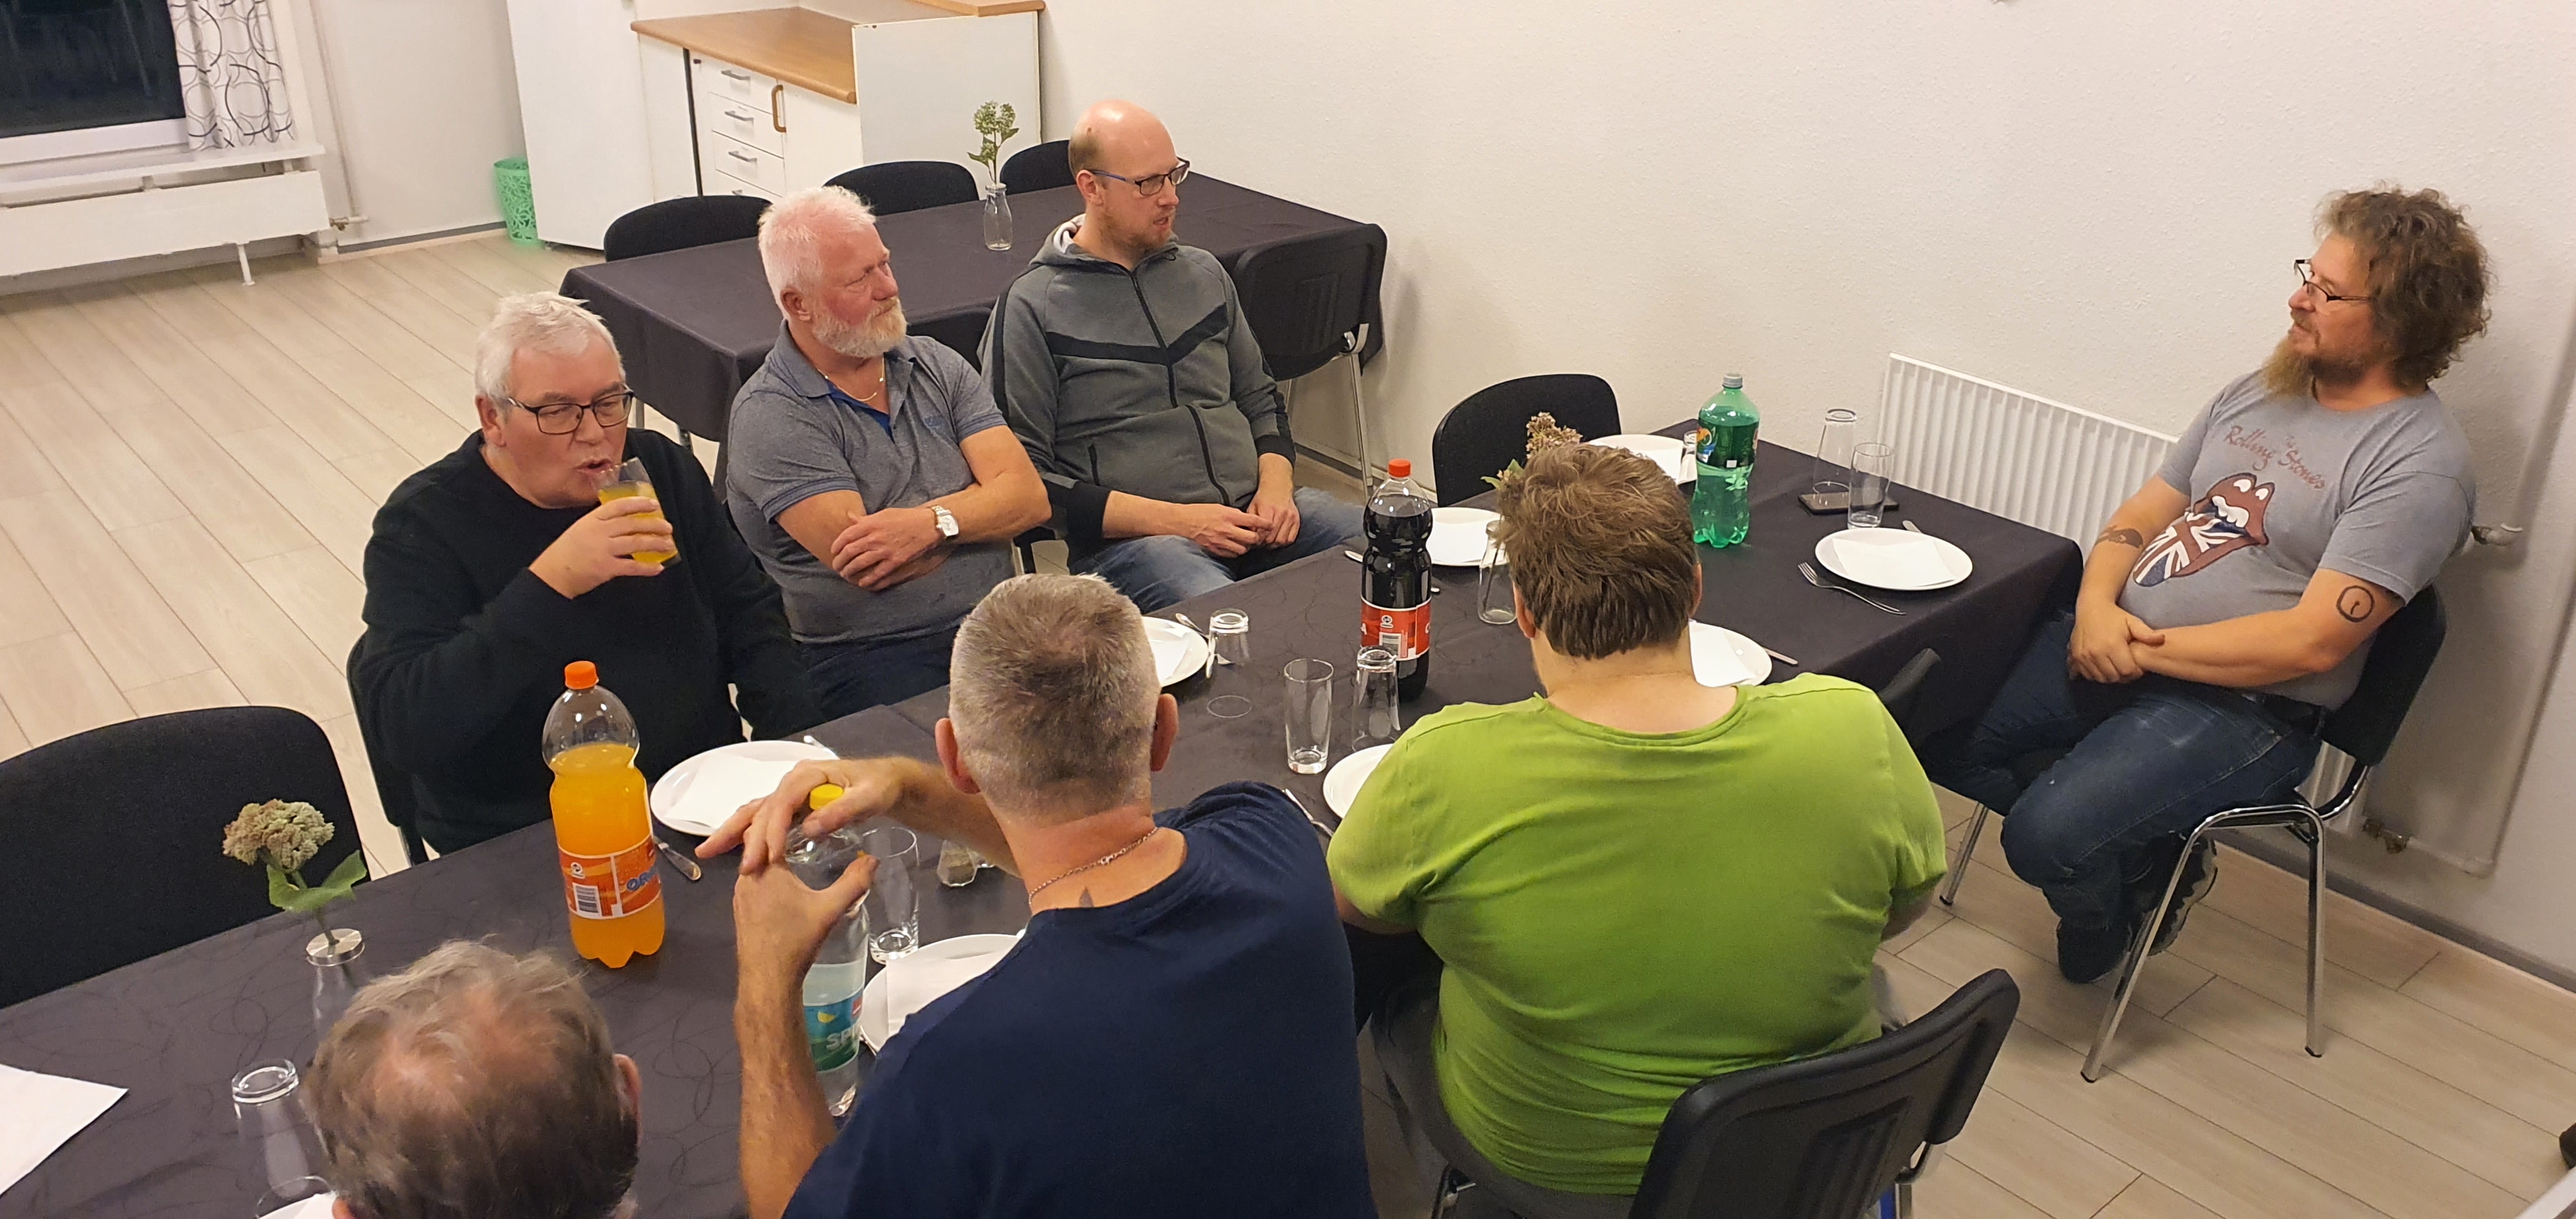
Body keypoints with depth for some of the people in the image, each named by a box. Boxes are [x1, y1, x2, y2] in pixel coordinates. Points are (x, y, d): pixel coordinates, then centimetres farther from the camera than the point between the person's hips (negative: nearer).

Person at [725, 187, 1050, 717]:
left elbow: (1029, 497, 3)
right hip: (868, 656, -5)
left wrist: (933, 524, -16)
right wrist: (981, 511, 0)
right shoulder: (770, 415, -4)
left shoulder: (938, 366, 14)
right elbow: (866, 569, -14)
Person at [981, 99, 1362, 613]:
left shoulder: (1203, 273, 18)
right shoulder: (1034, 306, -1)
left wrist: (1276, 485, 3)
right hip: (1129, 537, -6)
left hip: (1251, 511, 6)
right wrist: (1173, 521, -14)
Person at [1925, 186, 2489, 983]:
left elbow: (2313, 641, -20)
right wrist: (2096, 608, -9)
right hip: (2111, 643, 8)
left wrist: (2145, 647, -17)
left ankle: (2104, 932, 13)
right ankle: (2141, 852, 12)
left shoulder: (2420, 466, -14)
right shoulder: (2260, 392, 10)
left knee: (2045, 836, -26)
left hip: (2245, 708, -8)